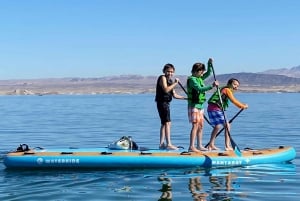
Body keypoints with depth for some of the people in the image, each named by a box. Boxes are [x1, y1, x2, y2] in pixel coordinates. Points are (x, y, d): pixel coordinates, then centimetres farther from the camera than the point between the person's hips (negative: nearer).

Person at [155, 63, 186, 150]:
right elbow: (166, 90, -24)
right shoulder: (163, 78, -8)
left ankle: (161, 144, 18)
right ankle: (168, 144, -20)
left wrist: (185, 98, 12)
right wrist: (175, 83, -20)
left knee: (164, 124, 12)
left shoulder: (170, 81, 18)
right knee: (167, 123, -15)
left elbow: (174, 95, 19)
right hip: (162, 103, -10)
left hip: (166, 103, 10)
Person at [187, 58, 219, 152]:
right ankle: (191, 147, -15)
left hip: (200, 106, 10)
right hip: (193, 106, -10)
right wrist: (212, 86, -33)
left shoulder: (200, 78, 14)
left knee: (200, 126, 10)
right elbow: (200, 89, -26)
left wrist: (210, 64, 7)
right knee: (195, 125, -14)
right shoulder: (192, 79, -13)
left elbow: (208, 73, 23)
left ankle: (199, 146, 16)